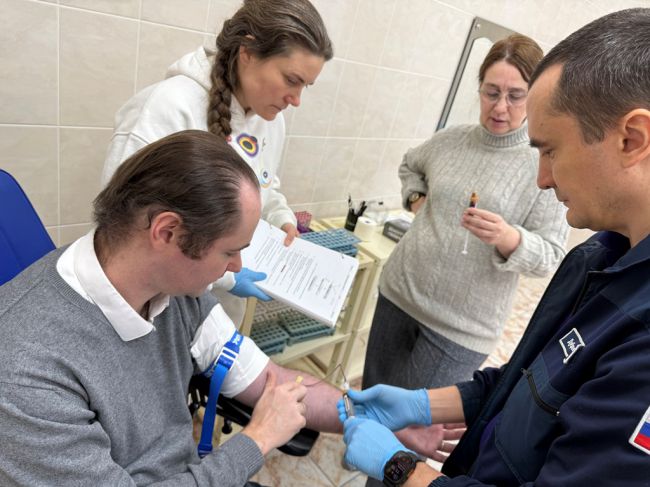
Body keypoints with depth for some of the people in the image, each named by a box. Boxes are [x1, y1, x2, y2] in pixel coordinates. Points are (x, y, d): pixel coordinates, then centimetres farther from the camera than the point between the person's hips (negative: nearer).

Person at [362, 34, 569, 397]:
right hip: (399, 293, 4)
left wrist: (508, 239, -29)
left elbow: (552, 256, -10)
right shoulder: (451, 140, 2)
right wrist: (416, 199, 5)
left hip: (463, 325, -4)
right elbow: (410, 166, 23)